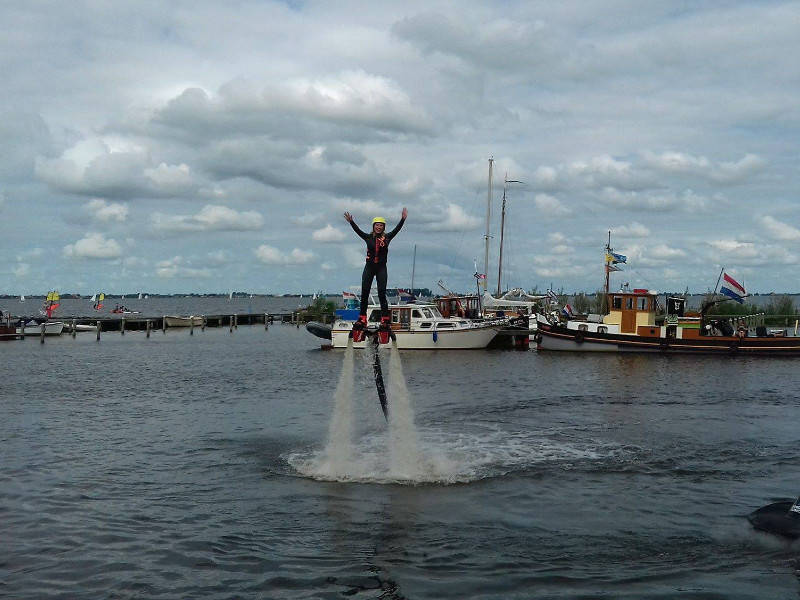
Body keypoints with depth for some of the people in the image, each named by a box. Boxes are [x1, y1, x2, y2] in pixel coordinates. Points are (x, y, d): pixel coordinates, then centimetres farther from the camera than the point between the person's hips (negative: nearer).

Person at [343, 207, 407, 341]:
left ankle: (385, 320, -3)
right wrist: (351, 221, -20)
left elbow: (397, 229, -4)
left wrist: (403, 219, -15)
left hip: (381, 269, -1)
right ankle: (362, 319, 7)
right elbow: (357, 230, -5)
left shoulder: (387, 237, 3)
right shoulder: (368, 237, 4)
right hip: (369, 267, 1)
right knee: (364, 294, 0)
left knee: (382, 295, -5)